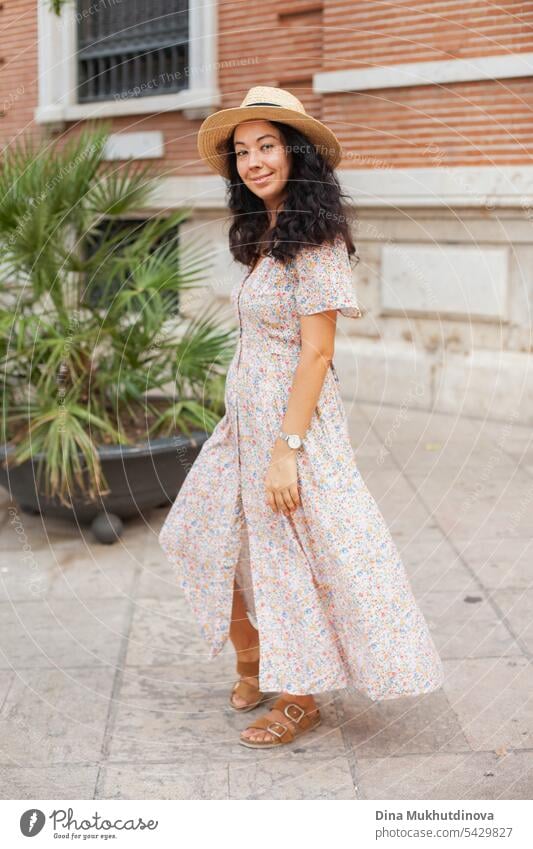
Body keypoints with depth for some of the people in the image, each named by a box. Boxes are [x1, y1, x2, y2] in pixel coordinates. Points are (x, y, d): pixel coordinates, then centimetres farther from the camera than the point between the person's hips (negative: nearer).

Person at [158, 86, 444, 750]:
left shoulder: (315, 238, -16)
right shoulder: (268, 234, 11)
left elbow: (316, 352, -20)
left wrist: (286, 448, -22)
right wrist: (261, 436, 16)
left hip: (291, 418, -9)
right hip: (246, 417, 9)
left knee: (287, 557, 3)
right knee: (210, 540, 16)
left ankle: (299, 701, 22)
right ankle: (251, 666, 35)